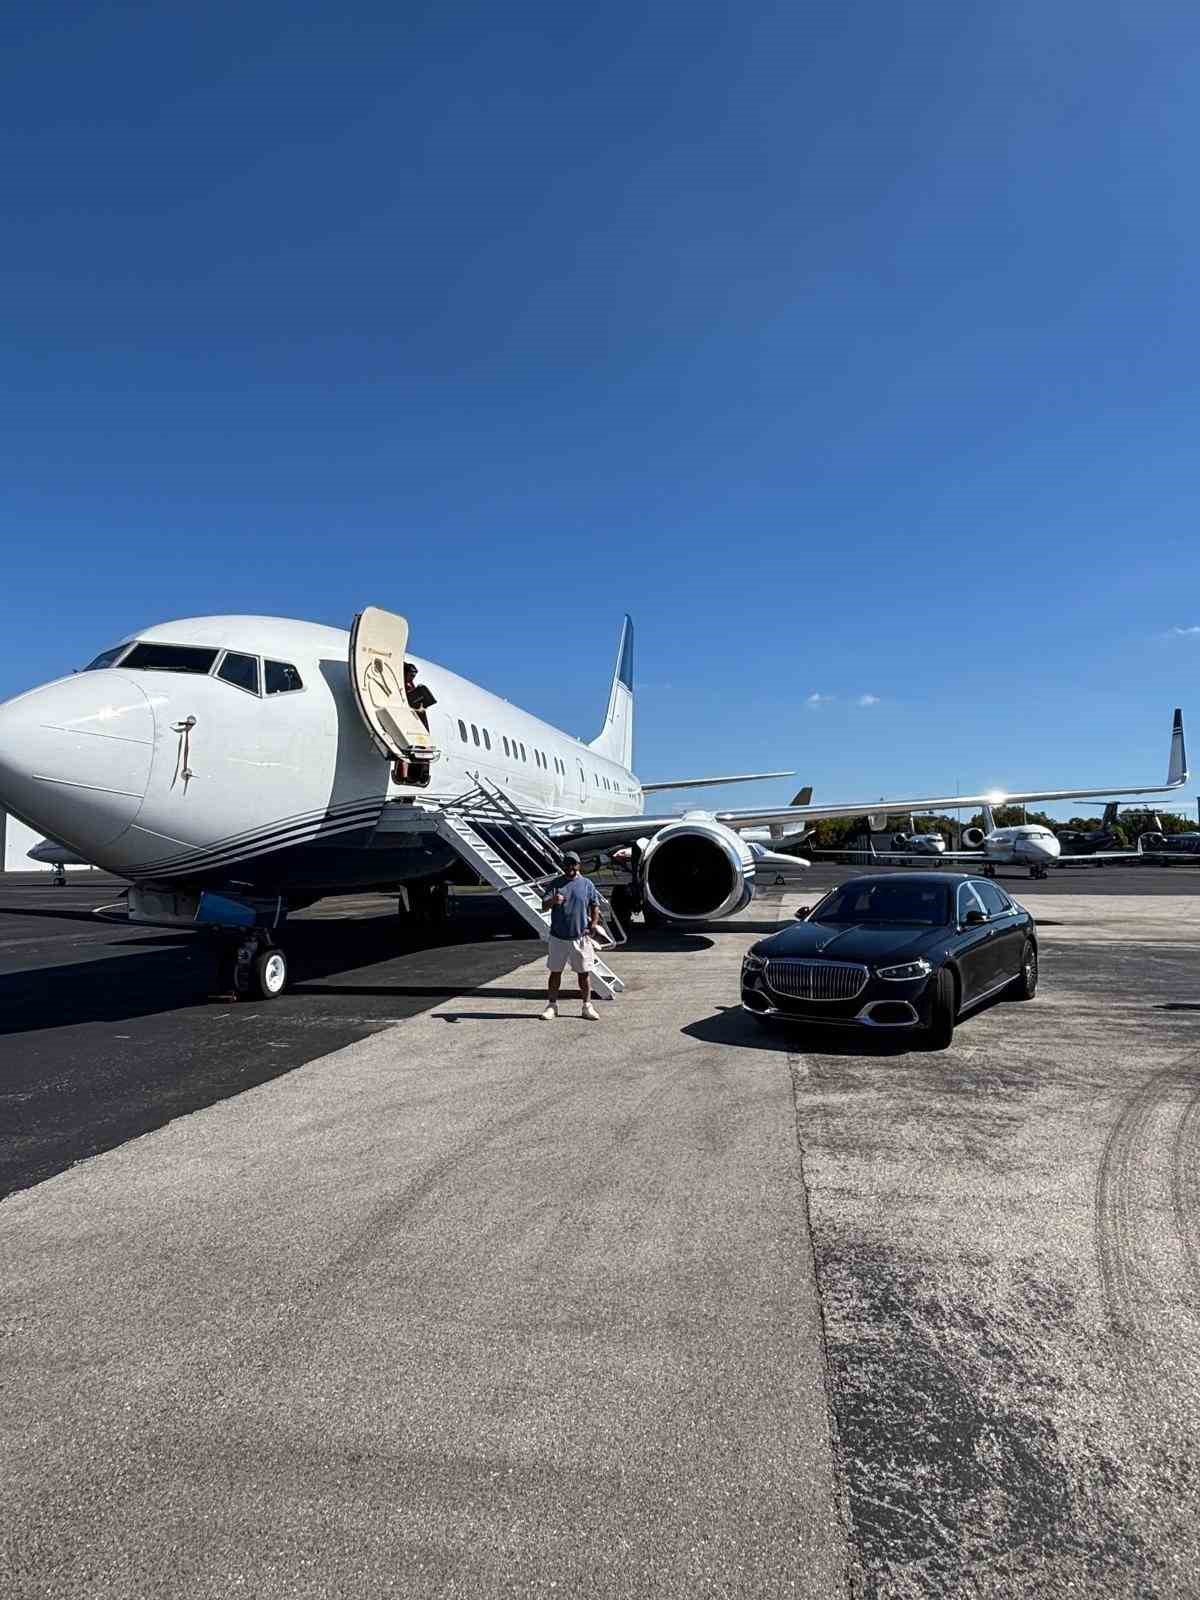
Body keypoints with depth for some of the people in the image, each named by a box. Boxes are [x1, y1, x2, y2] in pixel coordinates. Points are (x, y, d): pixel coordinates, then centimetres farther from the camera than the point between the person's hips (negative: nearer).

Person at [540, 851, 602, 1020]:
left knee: (584, 972, 6)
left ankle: (587, 1006, 16)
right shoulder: (556, 884, 1)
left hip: (580, 937, 0)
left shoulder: (587, 884, 3)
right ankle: (552, 1005, 18)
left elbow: (595, 906, 9)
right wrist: (552, 901, -30)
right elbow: (543, 906, -8)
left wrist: (593, 925, -3)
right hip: (558, 937, 0)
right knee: (555, 971, 7)